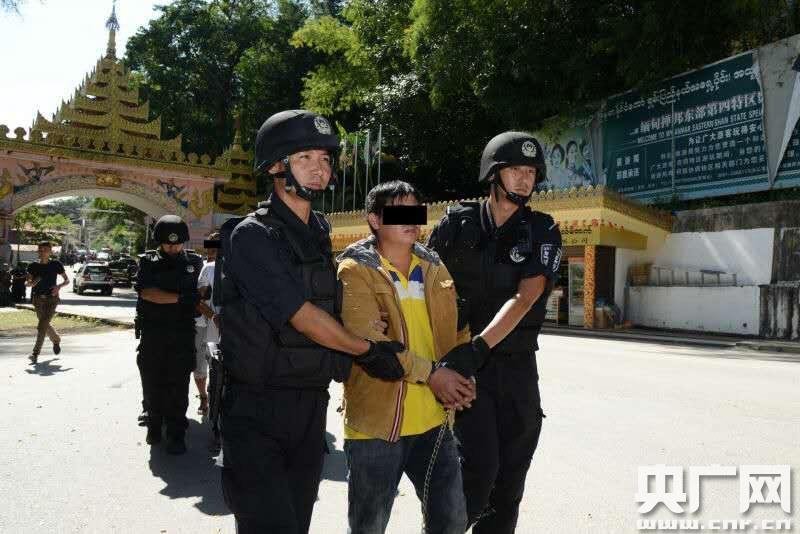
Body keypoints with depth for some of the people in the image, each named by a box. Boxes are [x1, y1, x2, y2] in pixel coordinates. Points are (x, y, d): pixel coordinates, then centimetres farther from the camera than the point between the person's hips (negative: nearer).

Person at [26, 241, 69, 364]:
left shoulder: (56, 264, -2)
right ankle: (56, 340, 46)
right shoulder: (33, 266, 3)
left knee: (42, 326, -15)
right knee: (45, 325, 17)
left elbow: (67, 280, 4)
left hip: (52, 299, -4)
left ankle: (35, 353, -12)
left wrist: (59, 286, -15)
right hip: (38, 299, 4)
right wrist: (31, 283, -16)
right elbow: (26, 283, 7)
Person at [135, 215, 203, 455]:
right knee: (152, 383, 11)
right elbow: (146, 292, -12)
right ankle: (154, 425, 28)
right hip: (152, 333, 1)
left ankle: (176, 434, 6)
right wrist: (180, 298, -21)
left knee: (178, 385, -1)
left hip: (182, 334, -1)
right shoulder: (148, 262, 3)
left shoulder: (194, 262, 6)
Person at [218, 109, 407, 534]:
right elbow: (302, 316, -18)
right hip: (257, 410, -7)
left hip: (311, 406, 7)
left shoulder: (318, 236, 12)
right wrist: (368, 350, -9)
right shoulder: (252, 235, -12)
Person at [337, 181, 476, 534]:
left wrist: (463, 374, -6)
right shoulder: (356, 270, -7)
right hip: (376, 421, -4)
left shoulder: (434, 269, 10)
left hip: (432, 420, 5)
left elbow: (458, 326, 12)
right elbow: (368, 338, -19)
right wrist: (430, 373, -19)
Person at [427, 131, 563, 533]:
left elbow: (524, 298, -15)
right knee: (479, 467, -13)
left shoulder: (542, 232, 0)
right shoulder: (458, 223, -1)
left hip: (519, 367, 2)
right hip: (467, 365, -2)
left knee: (510, 476, 9)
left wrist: (478, 347, -29)